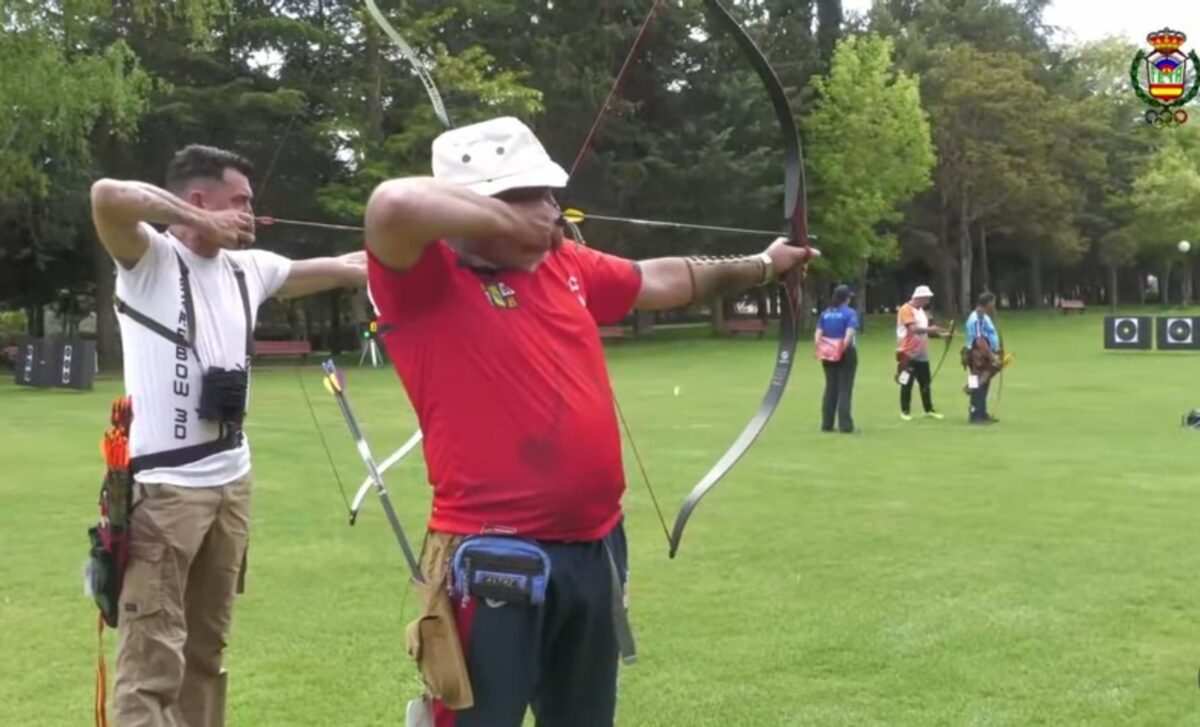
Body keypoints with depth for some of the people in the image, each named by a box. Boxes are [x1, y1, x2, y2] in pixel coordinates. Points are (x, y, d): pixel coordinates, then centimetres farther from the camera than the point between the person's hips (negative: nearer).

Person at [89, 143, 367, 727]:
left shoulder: (248, 268, 12)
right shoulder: (149, 258, -6)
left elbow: (343, 269, 17)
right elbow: (106, 197, -26)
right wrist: (199, 222, -17)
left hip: (230, 484, 7)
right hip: (161, 487, -7)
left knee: (205, 652, 17)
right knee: (153, 666, -8)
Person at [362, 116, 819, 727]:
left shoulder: (565, 264, 11)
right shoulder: (428, 280, -12)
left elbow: (661, 280, 26)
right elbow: (393, 205, -33)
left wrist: (759, 267, 38)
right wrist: (509, 224, -19)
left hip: (594, 551, 8)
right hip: (494, 563, -8)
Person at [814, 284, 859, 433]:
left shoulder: (825, 313, 7)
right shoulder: (850, 313, -8)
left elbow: (817, 336, 0)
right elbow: (849, 335, -20)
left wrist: (821, 351, 0)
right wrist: (844, 348, -13)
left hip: (828, 355, 5)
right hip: (846, 354, -5)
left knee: (830, 388, 12)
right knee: (845, 389, 0)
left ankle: (827, 424, 14)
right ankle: (845, 425, 0)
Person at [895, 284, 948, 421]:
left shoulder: (921, 311, 17)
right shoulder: (906, 310, -11)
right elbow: (913, 328, -23)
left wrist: (938, 333, 7)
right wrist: (929, 329, -27)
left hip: (922, 354, 8)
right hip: (908, 353, -8)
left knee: (925, 383, 9)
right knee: (907, 383, -1)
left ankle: (929, 409, 16)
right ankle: (905, 411, 7)